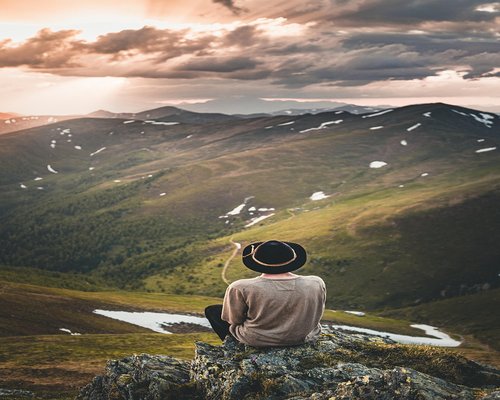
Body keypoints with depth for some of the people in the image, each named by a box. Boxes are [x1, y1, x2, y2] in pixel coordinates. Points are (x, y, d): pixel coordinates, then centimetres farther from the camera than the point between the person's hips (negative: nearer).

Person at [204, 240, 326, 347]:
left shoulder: (241, 288, -25)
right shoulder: (316, 284, -16)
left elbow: (234, 319, -10)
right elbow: (317, 314, 0)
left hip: (258, 340, -3)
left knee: (212, 310, 19)